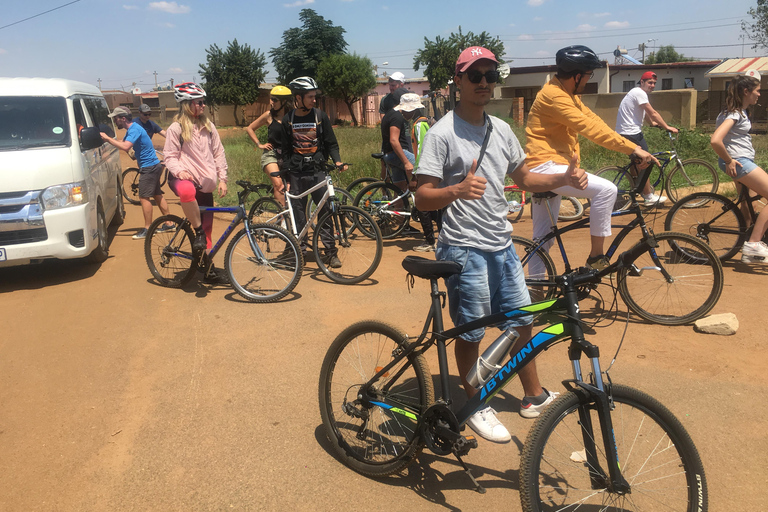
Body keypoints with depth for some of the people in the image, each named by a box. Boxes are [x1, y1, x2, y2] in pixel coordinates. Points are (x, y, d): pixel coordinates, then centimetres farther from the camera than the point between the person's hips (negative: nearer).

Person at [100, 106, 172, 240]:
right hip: (153, 165, 10)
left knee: (144, 197, -8)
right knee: (157, 195, 14)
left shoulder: (134, 129, -18)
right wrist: (108, 139, 2)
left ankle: (147, 229, -4)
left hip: (149, 167, -10)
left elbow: (125, 147, -32)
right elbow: (122, 143, 15)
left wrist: (108, 138, -24)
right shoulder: (131, 129, 14)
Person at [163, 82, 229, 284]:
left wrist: (222, 178, 4)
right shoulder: (176, 128, -3)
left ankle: (209, 270, 17)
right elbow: (170, 156, -4)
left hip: (205, 184, 5)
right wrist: (179, 170, -24)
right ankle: (198, 232, -24)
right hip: (184, 178, -5)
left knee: (207, 228, 7)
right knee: (187, 191, -43)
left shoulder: (208, 126, 11)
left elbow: (218, 153, 13)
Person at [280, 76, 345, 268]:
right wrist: (285, 177, 4)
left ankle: (331, 251, 3)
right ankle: (300, 250, 14)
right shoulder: (288, 120, 5)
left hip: (317, 170, -1)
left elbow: (331, 142, 6)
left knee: (325, 210, -4)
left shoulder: (320, 116, 3)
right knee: (298, 213, 3)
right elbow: (285, 150, 8)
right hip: (296, 172, 1)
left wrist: (337, 160, -13)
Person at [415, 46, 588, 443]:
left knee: (522, 321, 16)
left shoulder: (501, 130, 10)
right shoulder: (442, 134, -12)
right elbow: (422, 198, -16)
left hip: (502, 245, 7)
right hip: (464, 249, -7)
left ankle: (535, 396, 36)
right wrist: (457, 190, -36)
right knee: (471, 333, 5)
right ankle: (477, 407, 26)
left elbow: (523, 178, 20)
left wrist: (564, 179, 3)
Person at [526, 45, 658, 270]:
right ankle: (596, 257, -12)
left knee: (543, 239, 14)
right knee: (606, 189, -21)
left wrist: (632, 148, 4)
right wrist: (632, 148, -23)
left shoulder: (567, 94, 17)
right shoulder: (554, 96, -16)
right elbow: (590, 129, -23)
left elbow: (592, 119, 12)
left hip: (545, 168, 11)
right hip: (545, 166, -11)